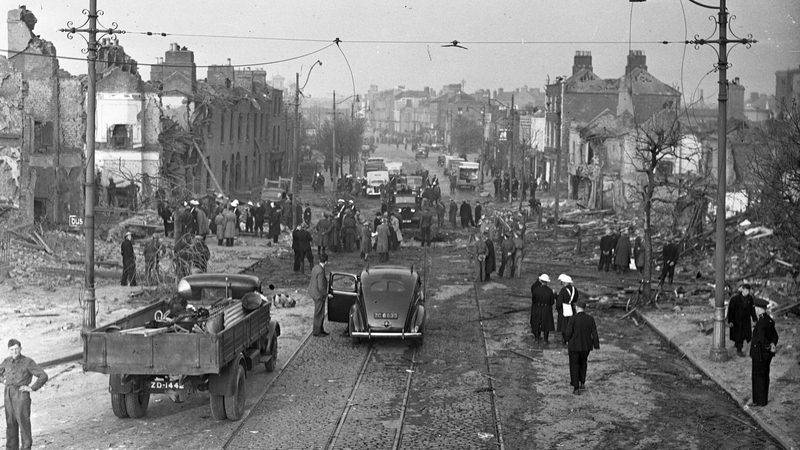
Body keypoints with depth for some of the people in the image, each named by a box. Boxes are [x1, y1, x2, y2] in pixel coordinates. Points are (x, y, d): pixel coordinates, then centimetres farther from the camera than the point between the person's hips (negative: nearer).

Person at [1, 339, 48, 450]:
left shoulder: (28, 362, -8)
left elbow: (43, 376, -11)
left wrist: (32, 388, -11)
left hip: (21, 394, -5)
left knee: (23, 420, -4)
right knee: (10, 422, 9)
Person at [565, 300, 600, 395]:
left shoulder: (573, 319, -17)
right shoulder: (590, 319, -4)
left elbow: (569, 332, -16)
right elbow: (594, 333, -2)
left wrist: (567, 340, 4)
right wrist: (596, 345, 4)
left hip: (574, 345, -4)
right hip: (586, 346, 4)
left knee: (574, 366, 7)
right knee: (583, 362, 28)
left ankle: (576, 388, 6)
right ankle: (582, 382, 31)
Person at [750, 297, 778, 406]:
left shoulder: (760, 323, -25)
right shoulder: (770, 320, 3)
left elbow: (762, 339, -30)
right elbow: (775, 335, 3)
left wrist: (770, 347, -15)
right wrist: (773, 344, -14)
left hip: (759, 355, -9)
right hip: (767, 355, 9)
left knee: (758, 377, 3)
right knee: (765, 376, 18)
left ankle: (760, 401, 11)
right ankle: (764, 398, 30)